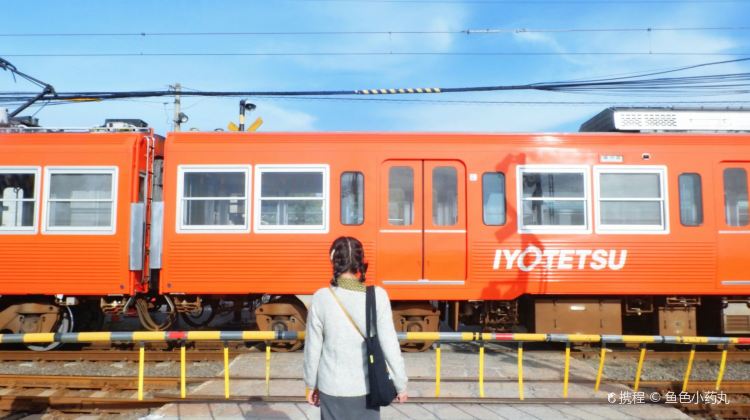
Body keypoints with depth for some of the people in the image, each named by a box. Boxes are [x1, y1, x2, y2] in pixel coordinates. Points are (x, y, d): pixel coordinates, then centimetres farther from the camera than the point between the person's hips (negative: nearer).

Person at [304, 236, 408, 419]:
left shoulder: (321, 298, -10)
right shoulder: (378, 296, -10)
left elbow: (313, 347, -3)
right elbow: (389, 344, -9)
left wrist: (311, 384, 11)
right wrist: (401, 384, 3)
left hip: (332, 387, 0)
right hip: (366, 387, 0)